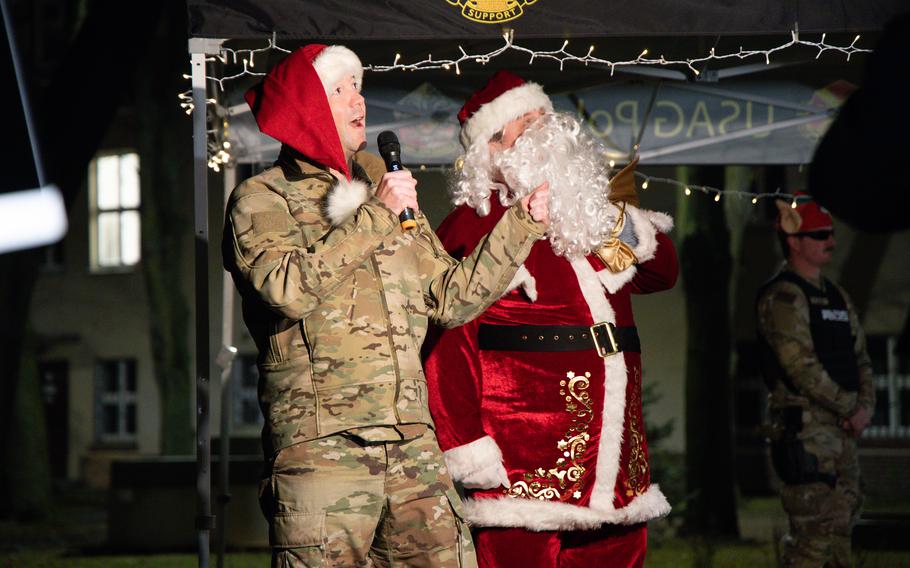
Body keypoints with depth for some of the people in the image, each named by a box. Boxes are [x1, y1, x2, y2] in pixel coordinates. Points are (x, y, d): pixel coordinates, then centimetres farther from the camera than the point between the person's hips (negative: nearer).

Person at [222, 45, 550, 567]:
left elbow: (453, 297, 21)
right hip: (321, 443, -6)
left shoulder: (384, 191, 23)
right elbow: (287, 288, -16)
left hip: (412, 443, 6)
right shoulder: (262, 199, 4)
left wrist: (521, 226, 16)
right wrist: (375, 217, -11)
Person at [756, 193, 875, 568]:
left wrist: (865, 407, -1)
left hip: (843, 429, 9)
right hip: (806, 428, -9)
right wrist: (850, 407, -11)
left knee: (840, 526, 12)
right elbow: (801, 365, -18)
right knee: (813, 529, -13)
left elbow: (860, 360, 18)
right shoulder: (783, 296, -10)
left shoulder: (837, 297, 19)